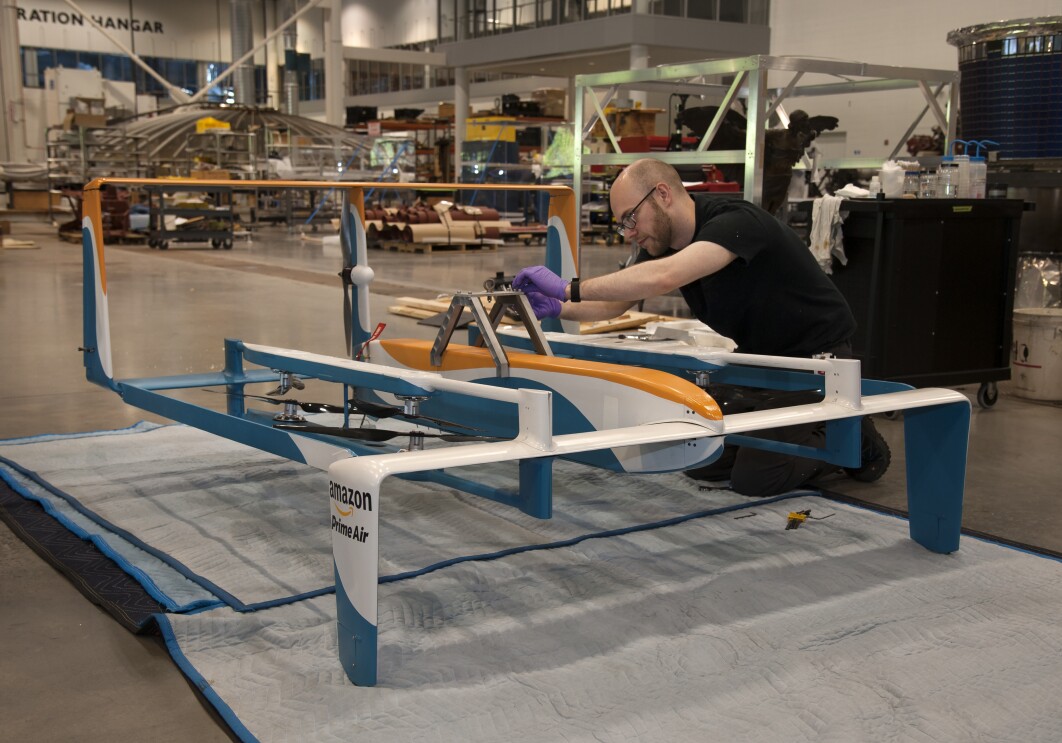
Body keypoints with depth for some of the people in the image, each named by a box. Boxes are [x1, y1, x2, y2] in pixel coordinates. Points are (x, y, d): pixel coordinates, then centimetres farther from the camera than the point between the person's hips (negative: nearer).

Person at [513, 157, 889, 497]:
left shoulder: (735, 221, -29)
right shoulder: (662, 241, -2)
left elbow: (663, 277, -46)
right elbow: (614, 303, 5)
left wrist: (570, 288, -42)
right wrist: (558, 308, -15)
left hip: (814, 357, -8)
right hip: (756, 357, 8)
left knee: (754, 477, -14)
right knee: (703, 462, 3)